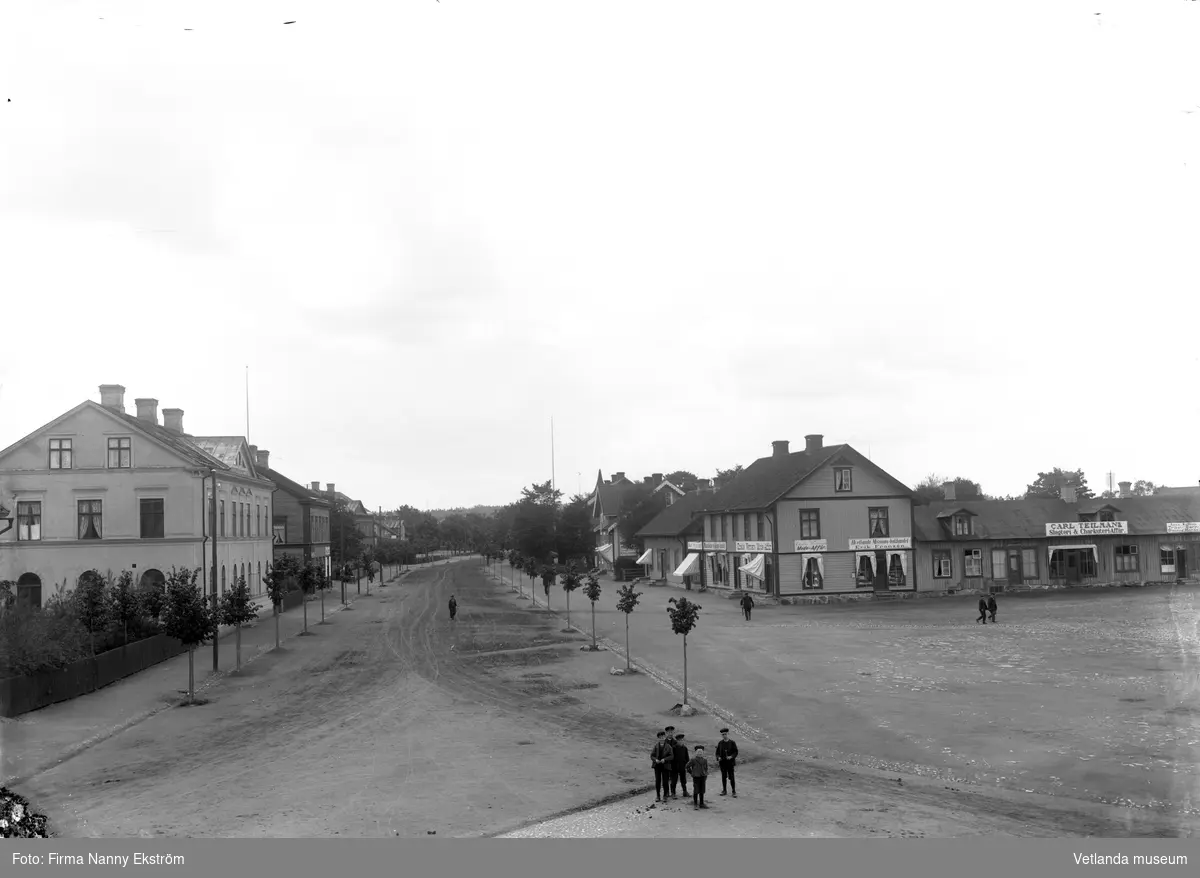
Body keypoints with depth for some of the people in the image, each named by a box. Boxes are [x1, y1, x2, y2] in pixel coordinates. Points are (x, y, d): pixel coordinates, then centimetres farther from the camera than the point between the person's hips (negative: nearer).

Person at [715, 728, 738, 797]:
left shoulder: (732, 742, -7)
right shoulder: (720, 743, 1)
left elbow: (736, 752, -5)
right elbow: (717, 752, 6)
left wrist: (731, 756, -23)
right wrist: (718, 758, -14)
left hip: (730, 762, -3)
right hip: (722, 762, 3)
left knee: (731, 777, -3)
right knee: (724, 777, 10)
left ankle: (734, 792, 5)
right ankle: (724, 790, 21)